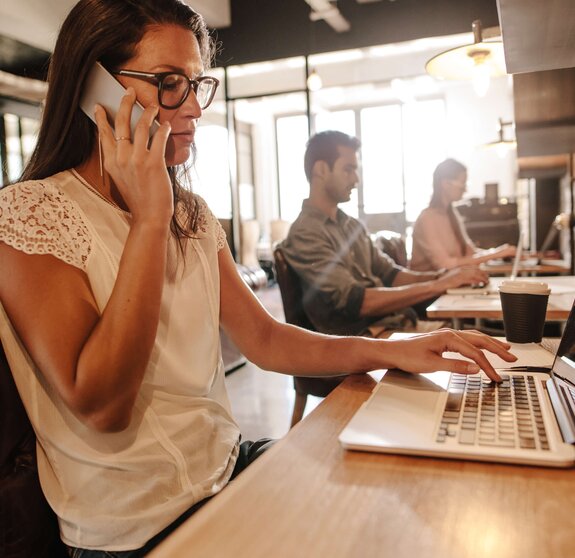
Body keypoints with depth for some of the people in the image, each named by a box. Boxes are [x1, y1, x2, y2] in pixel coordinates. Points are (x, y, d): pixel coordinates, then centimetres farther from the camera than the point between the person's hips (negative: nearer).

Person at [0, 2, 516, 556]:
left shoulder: (191, 213, 7)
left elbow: (264, 339, 4)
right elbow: (101, 405, -22)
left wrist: (393, 350, -9)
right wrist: (149, 218, -24)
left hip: (228, 466, 6)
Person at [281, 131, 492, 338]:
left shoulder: (351, 225, 15)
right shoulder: (305, 234, -13)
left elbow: (389, 274, 15)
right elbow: (357, 302, -21)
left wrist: (441, 276, -3)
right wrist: (437, 285, -20)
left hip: (399, 323, 8)